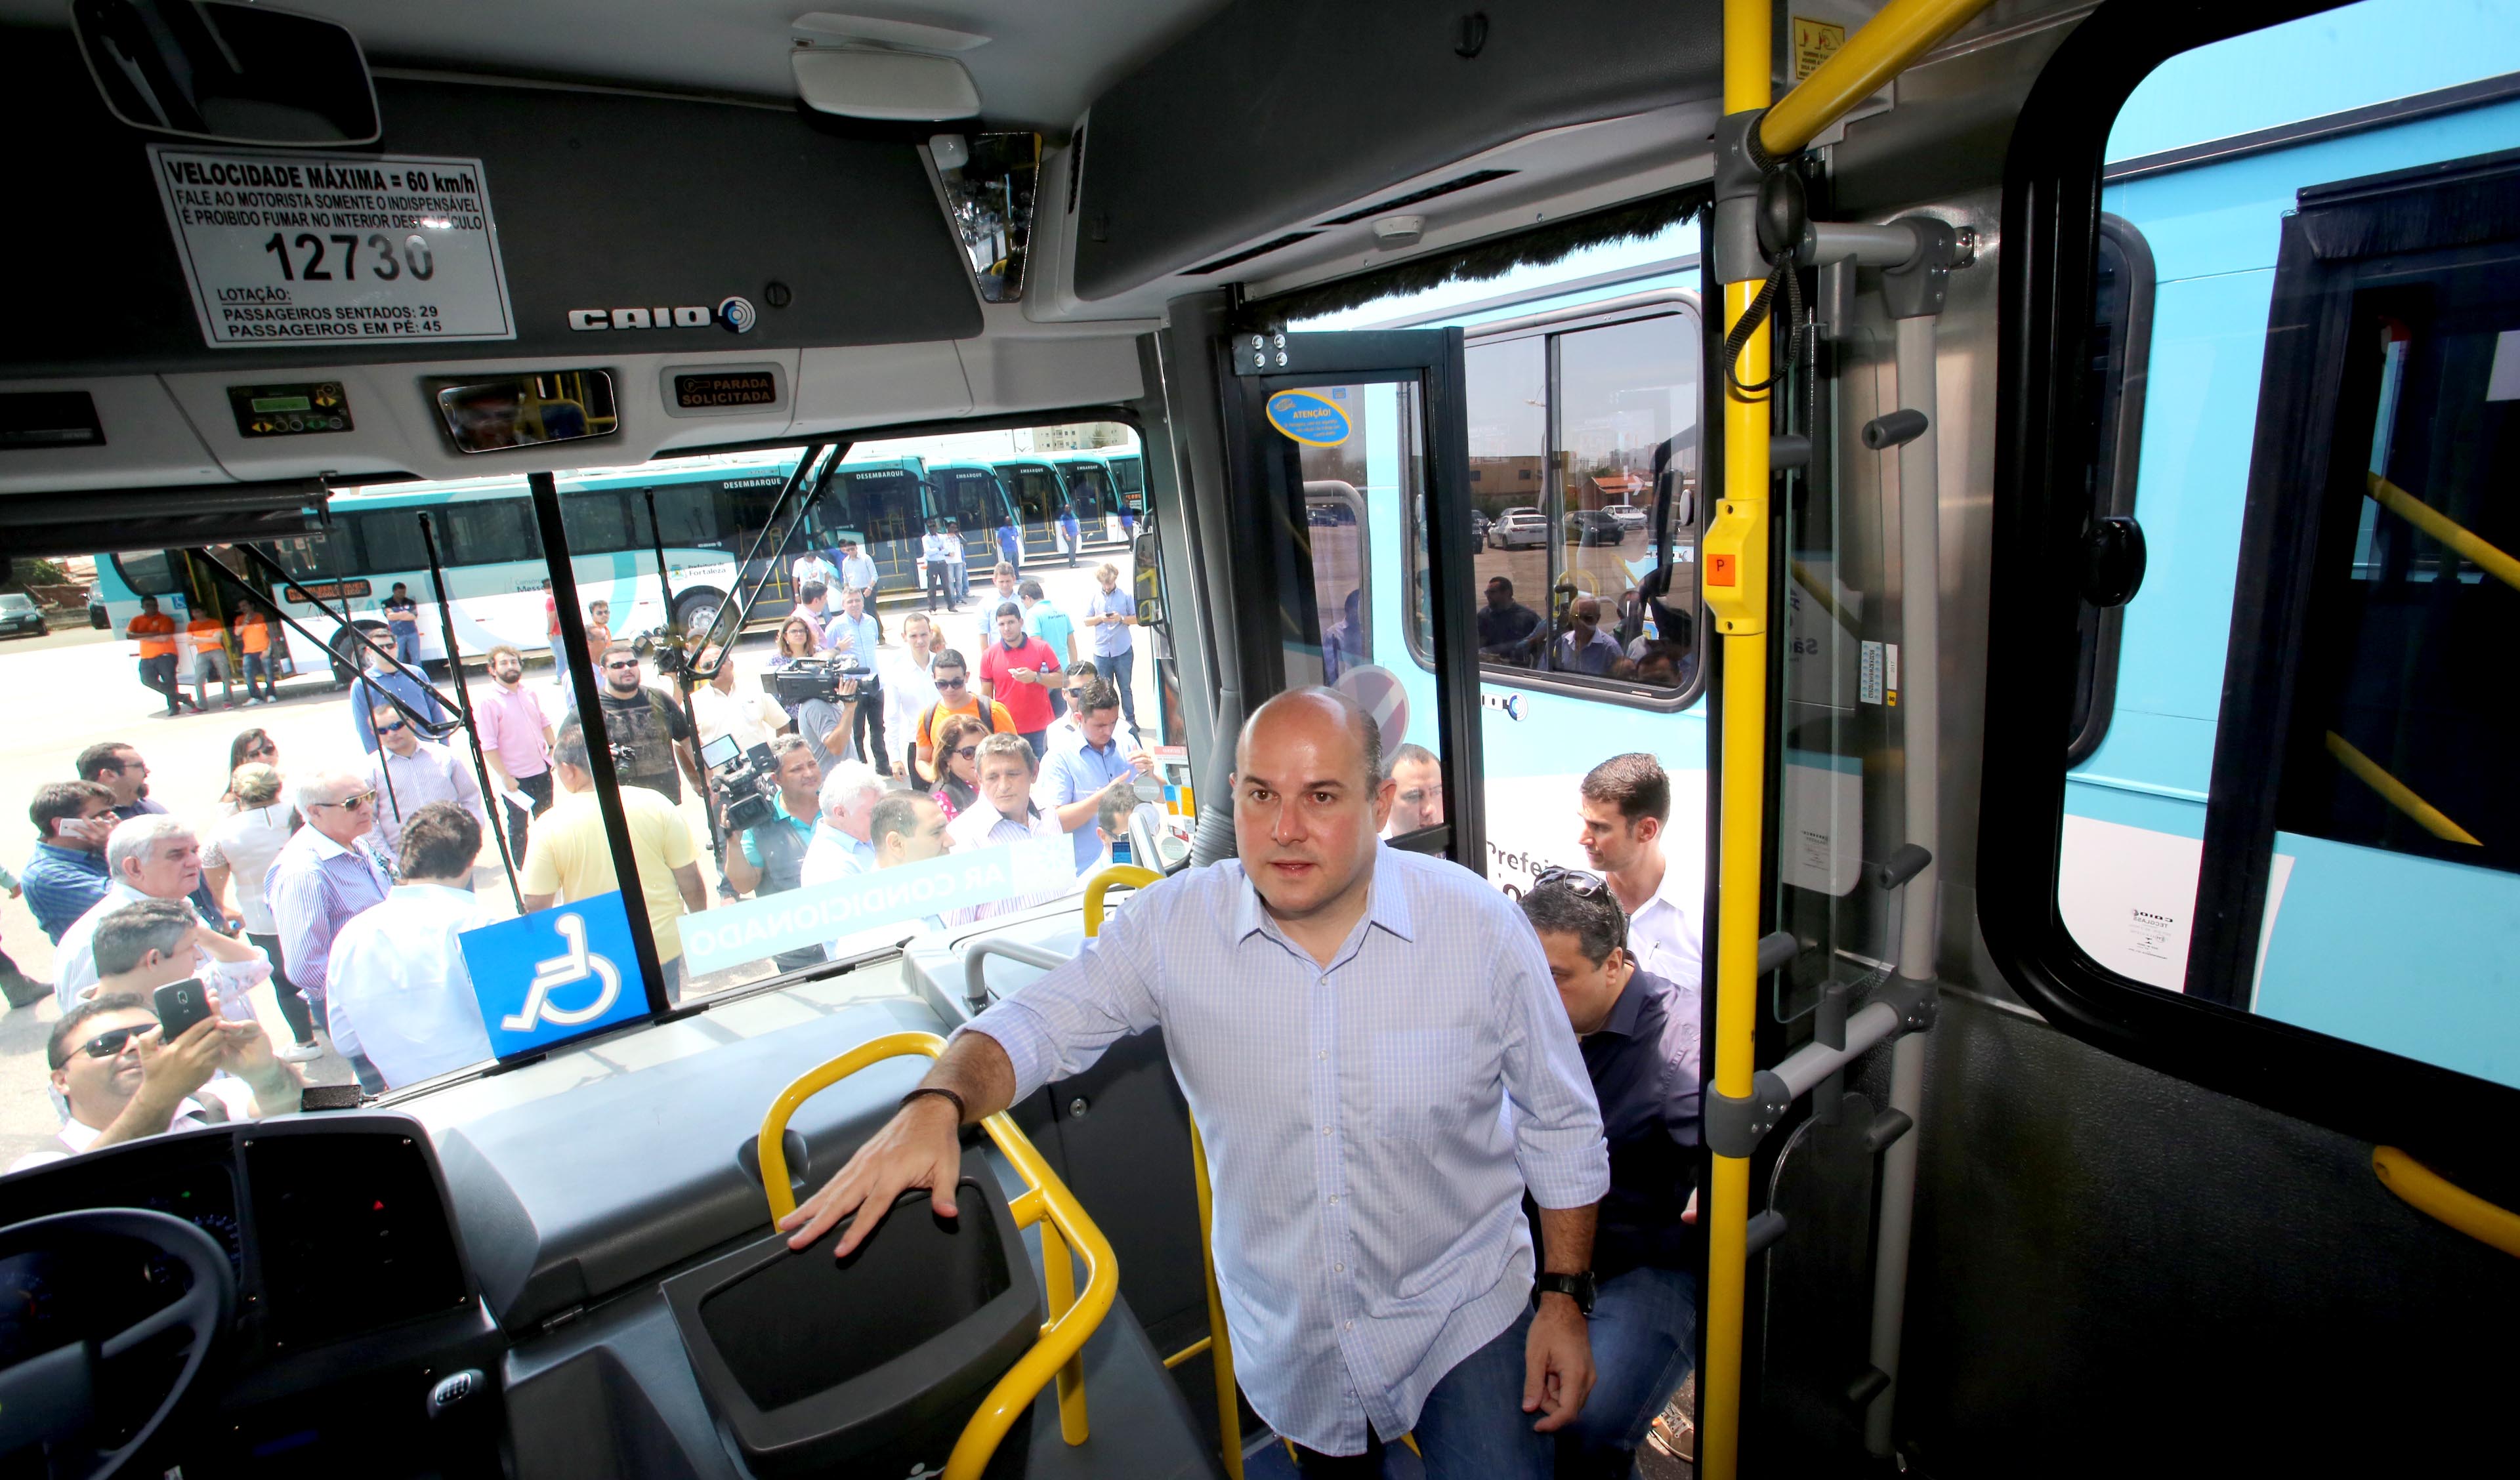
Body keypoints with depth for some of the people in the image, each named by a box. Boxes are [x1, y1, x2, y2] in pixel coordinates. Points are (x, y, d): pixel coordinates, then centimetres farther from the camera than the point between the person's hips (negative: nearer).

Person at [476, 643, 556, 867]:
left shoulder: (528, 693, 3)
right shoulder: (488, 702, -16)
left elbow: (544, 722, 17)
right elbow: (487, 745, -17)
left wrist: (552, 748, 6)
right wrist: (505, 777, -18)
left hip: (541, 769, 6)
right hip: (515, 777, -6)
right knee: (518, 825, 10)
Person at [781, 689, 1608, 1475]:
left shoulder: (1482, 926, -17)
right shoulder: (1174, 925, -16)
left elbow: (1561, 1126, -6)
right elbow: (1035, 1025, -12)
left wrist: (1565, 1298, -3)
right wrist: (937, 1105, -33)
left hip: (1463, 1318, -1)